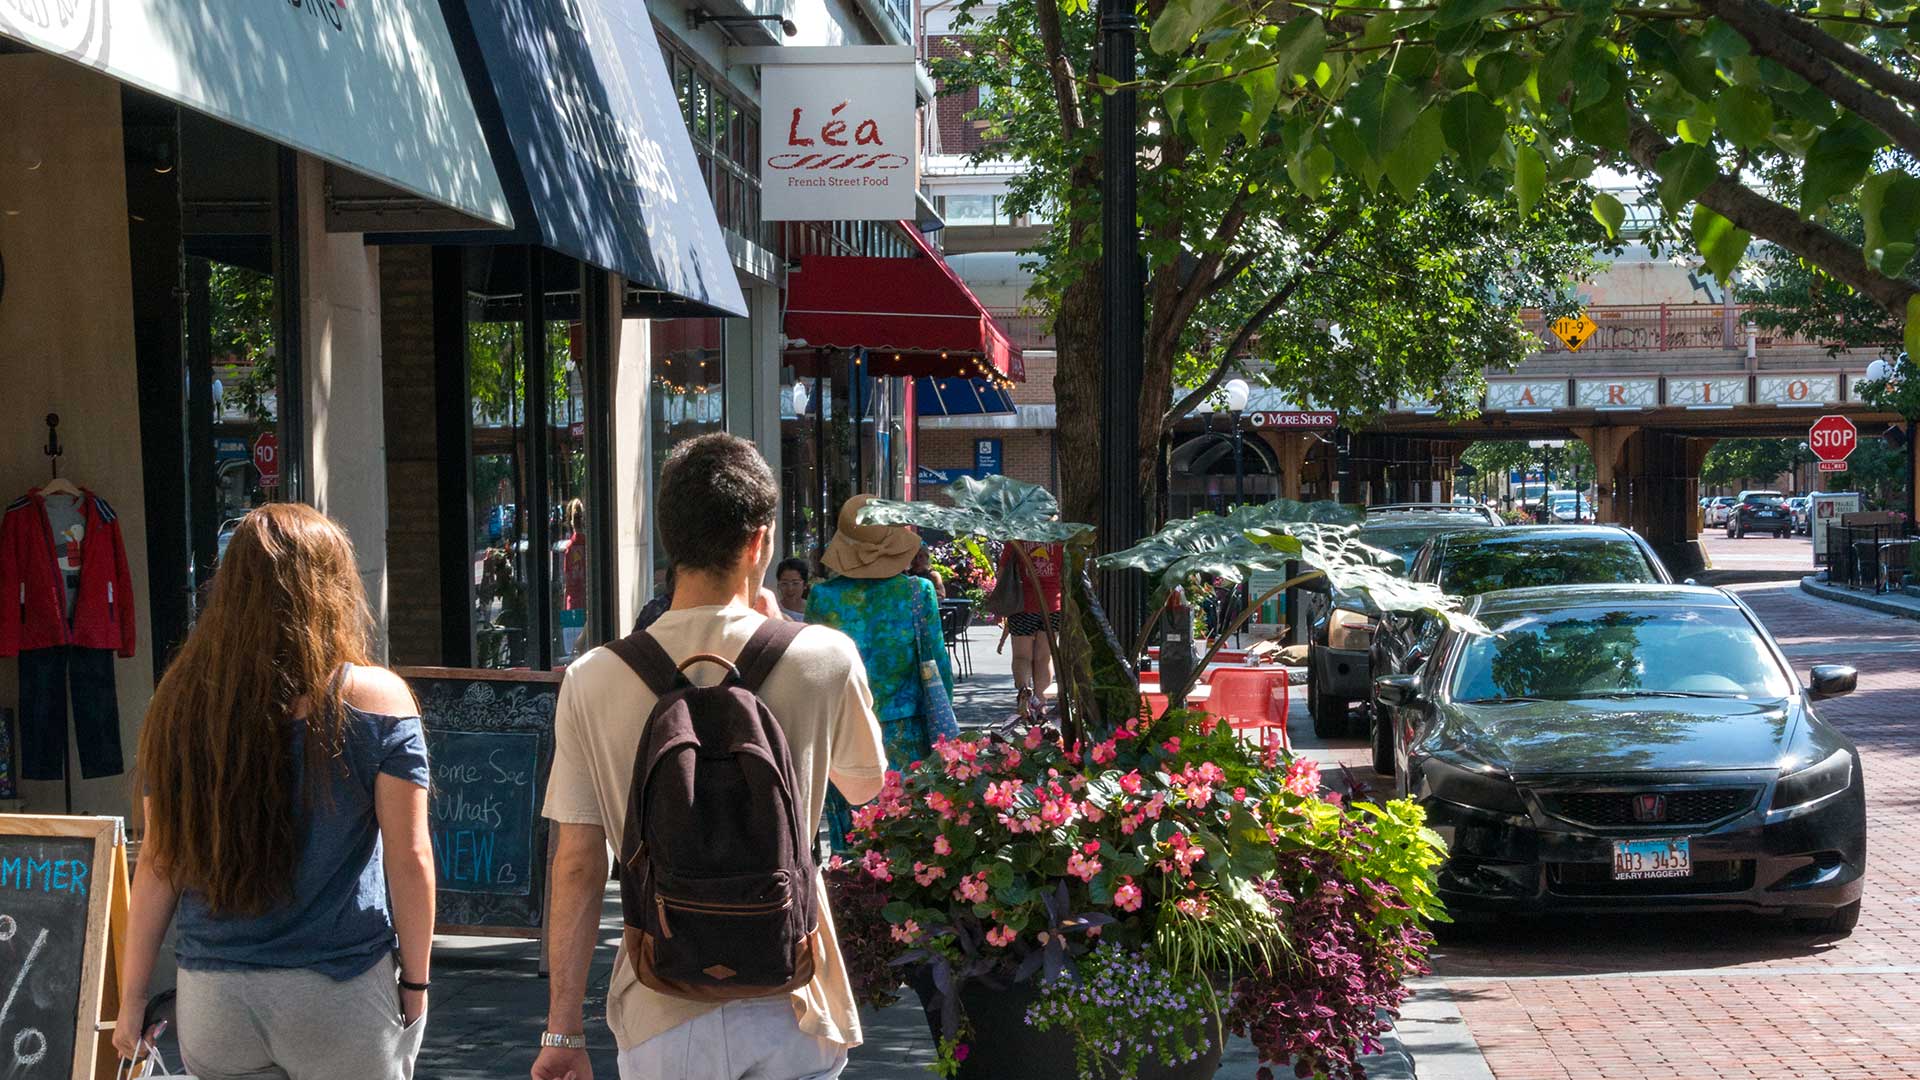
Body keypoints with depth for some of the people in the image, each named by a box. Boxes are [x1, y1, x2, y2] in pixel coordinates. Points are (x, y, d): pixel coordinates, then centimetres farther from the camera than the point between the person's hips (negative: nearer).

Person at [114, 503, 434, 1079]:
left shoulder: (182, 701, 0)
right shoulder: (377, 698, -8)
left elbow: (158, 864, 2)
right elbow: (409, 859, -8)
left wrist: (131, 999, 10)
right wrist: (415, 982, 3)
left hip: (210, 1003, 3)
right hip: (339, 997, -3)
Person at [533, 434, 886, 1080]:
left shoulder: (592, 681, -8)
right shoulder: (823, 659, -10)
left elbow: (578, 866, -5)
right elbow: (864, 784, 10)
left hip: (661, 1023, 1)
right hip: (787, 1014, 0)